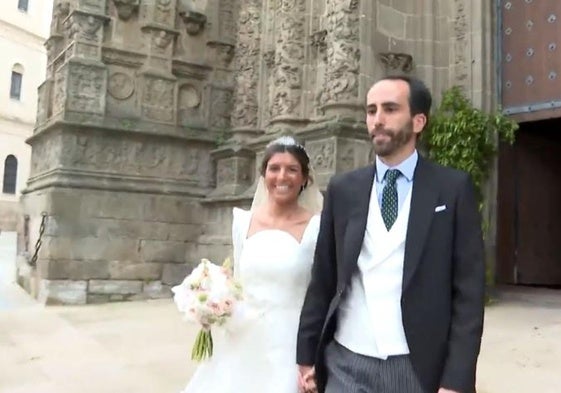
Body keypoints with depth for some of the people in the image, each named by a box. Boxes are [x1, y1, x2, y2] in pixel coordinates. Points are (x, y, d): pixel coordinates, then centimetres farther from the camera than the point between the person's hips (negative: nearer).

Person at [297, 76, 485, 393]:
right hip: (346, 365, 2)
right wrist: (307, 356, 6)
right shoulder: (343, 189, 3)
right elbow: (323, 280, 6)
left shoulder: (453, 188, -3)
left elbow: (469, 289, -5)